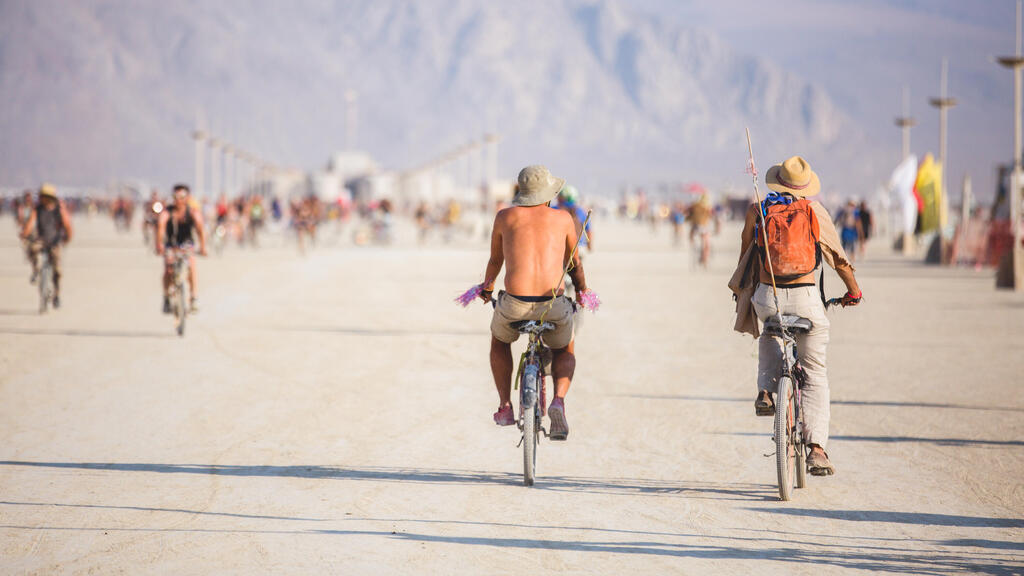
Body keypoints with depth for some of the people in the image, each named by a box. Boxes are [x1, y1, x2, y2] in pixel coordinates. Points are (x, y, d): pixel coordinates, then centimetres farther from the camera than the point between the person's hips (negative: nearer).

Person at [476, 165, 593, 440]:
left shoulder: (505, 217, 11)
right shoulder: (563, 219, 12)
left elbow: (495, 261, 26)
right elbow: (574, 263, 26)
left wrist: (487, 286, 48)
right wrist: (582, 289, 46)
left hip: (515, 304, 0)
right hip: (554, 305, 0)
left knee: (499, 341, 34)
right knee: (564, 351, 30)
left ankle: (505, 406, 27)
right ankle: (559, 400, 2)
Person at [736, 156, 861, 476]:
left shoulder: (757, 210, 5)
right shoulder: (814, 211, 4)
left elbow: (745, 255, 16)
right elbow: (837, 257, 10)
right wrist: (853, 291, 25)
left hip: (767, 298, 1)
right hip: (805, 298, -1)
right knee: (815, 375, 8)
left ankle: (765, 392, 17)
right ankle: (816, 448, -5)